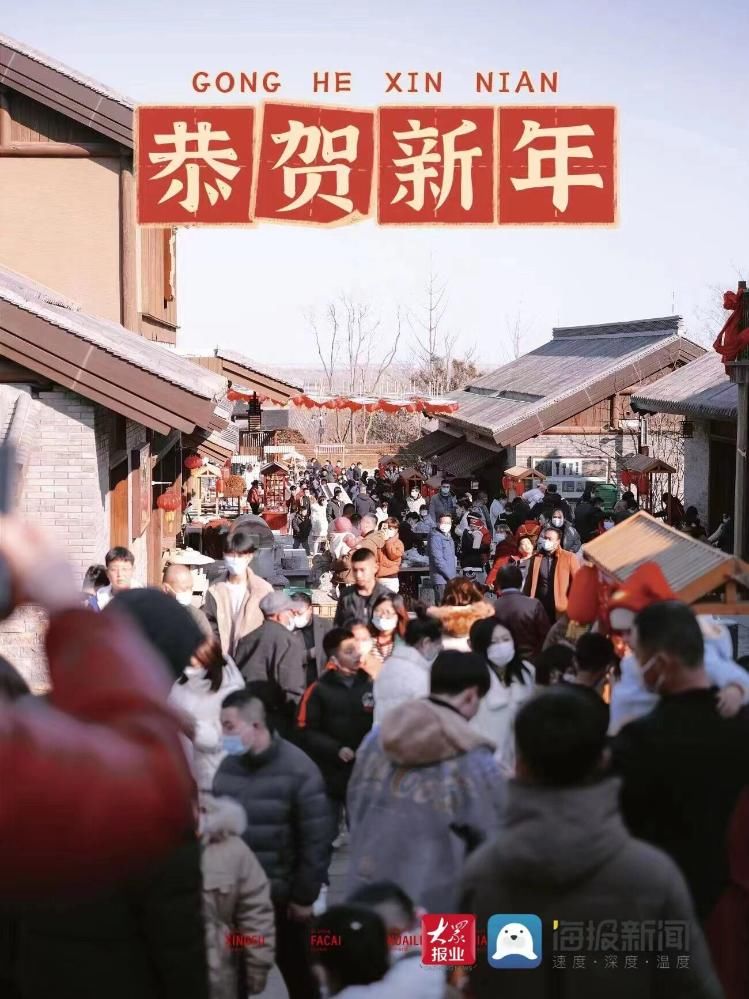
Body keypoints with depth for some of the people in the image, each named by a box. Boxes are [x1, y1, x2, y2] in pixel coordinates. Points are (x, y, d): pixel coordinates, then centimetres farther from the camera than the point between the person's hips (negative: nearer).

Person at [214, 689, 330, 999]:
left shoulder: (297, 770, -15)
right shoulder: (227, 766, 0)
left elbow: (315, 839, -14)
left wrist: (304, 895, -11)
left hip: (283, 898, -4)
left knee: (297, 973, 13)